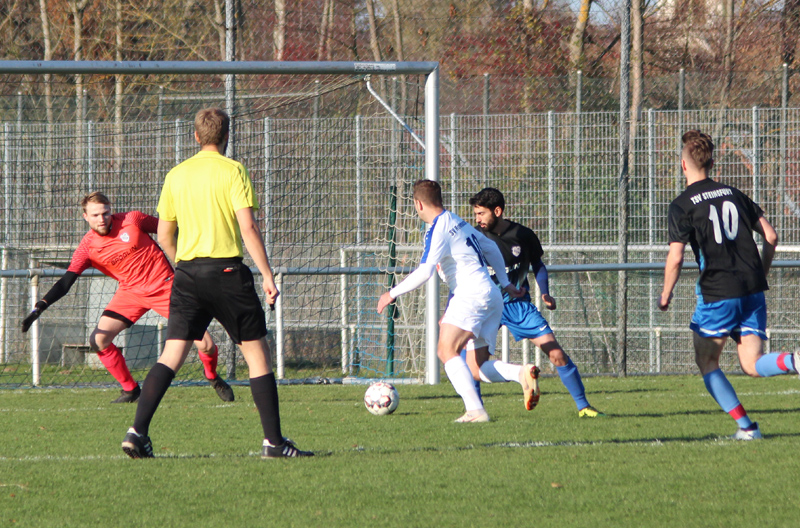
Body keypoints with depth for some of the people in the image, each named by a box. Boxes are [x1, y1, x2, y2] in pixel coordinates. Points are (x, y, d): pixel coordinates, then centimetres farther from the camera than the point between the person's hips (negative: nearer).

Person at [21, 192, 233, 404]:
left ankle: (212, 377, 26)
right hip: (130, 291, 2)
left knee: (205, 345, -9)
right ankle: (130, 389, 7)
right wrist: (40, 306, -31)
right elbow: (66, 282, -17)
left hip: (164, 285, -2)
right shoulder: (88, 247, -11)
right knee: (98, 340, -14)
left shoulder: (132, 220, -13)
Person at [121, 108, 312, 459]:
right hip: (227, 271, -4)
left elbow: (164, 236, 14)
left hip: (187, 273, 4)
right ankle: (274, 441, 4)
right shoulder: (232, 171, -4)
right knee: (257, 353, 5)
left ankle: (137, 431, -11)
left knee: (171, 355, 3)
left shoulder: (176, 175, 10)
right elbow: (248, 227, -11)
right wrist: (267, 275, -9)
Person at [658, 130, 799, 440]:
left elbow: (675, 258, -11)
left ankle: (745, 426, 3)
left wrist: (666, 295, 4)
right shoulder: (733, 194, 13)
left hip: (717, 293, -5)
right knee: (752, 365, 4)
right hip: (753, 291, 5)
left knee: (706, 362, 13)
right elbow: (771, 236, 12)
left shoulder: (683, 205, -4)